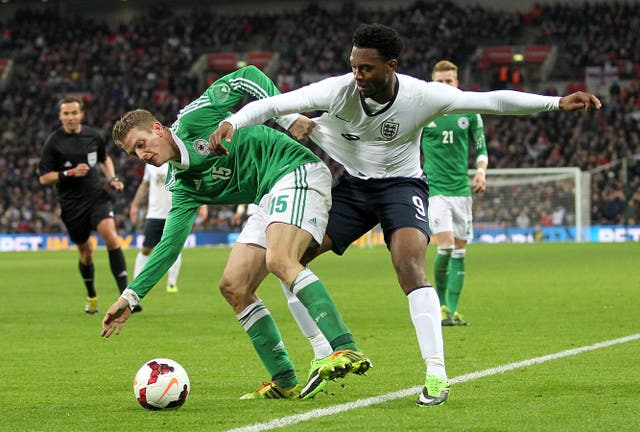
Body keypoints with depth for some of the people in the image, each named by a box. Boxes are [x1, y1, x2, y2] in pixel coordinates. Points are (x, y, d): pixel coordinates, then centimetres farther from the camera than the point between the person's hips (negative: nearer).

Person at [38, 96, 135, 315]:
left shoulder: (93, 135, 4)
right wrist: (70, 173, -20)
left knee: (111, 238, -19)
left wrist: (112, 178, 7)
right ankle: (91, 297, 33)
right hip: (72, 203, -1)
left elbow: (105, 159, 25)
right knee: (86, 251, 8)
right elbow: (43, 178, -7)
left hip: (97, 196, 1)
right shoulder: (54, 142, -6)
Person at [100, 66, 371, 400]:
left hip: (297, 170, -9)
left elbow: (248, 78, -4)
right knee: (234, 286, 0)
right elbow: (170, 244, 11)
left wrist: (288, 117, -15)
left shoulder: (192, 118, -4)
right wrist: (131, 297, 6)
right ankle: (284, 382, 1)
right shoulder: (183, 185, 14)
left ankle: (346, 350, -39)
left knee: (279, 260, -30)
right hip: (271, 197, 9)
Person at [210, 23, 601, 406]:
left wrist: (558, 102, -25)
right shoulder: (338, 90, -20)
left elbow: (491, 101, -19)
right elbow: (273, 104, -19)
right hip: (348, 184, 3)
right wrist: (232, 124, -37)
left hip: (401, 184, -3)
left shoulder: (422, 96, -21)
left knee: (410, 267, -28)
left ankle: (437, 374, -24)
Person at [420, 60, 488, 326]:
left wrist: (481, 171, -4)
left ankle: (452, 310, 10)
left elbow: (481, 147, 14)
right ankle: (440, 303, 2)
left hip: (461, 188, 3)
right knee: (446, 246, -17)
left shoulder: (470, 112, 6)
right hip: (434, 188, -3)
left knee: (459, 251, 3)